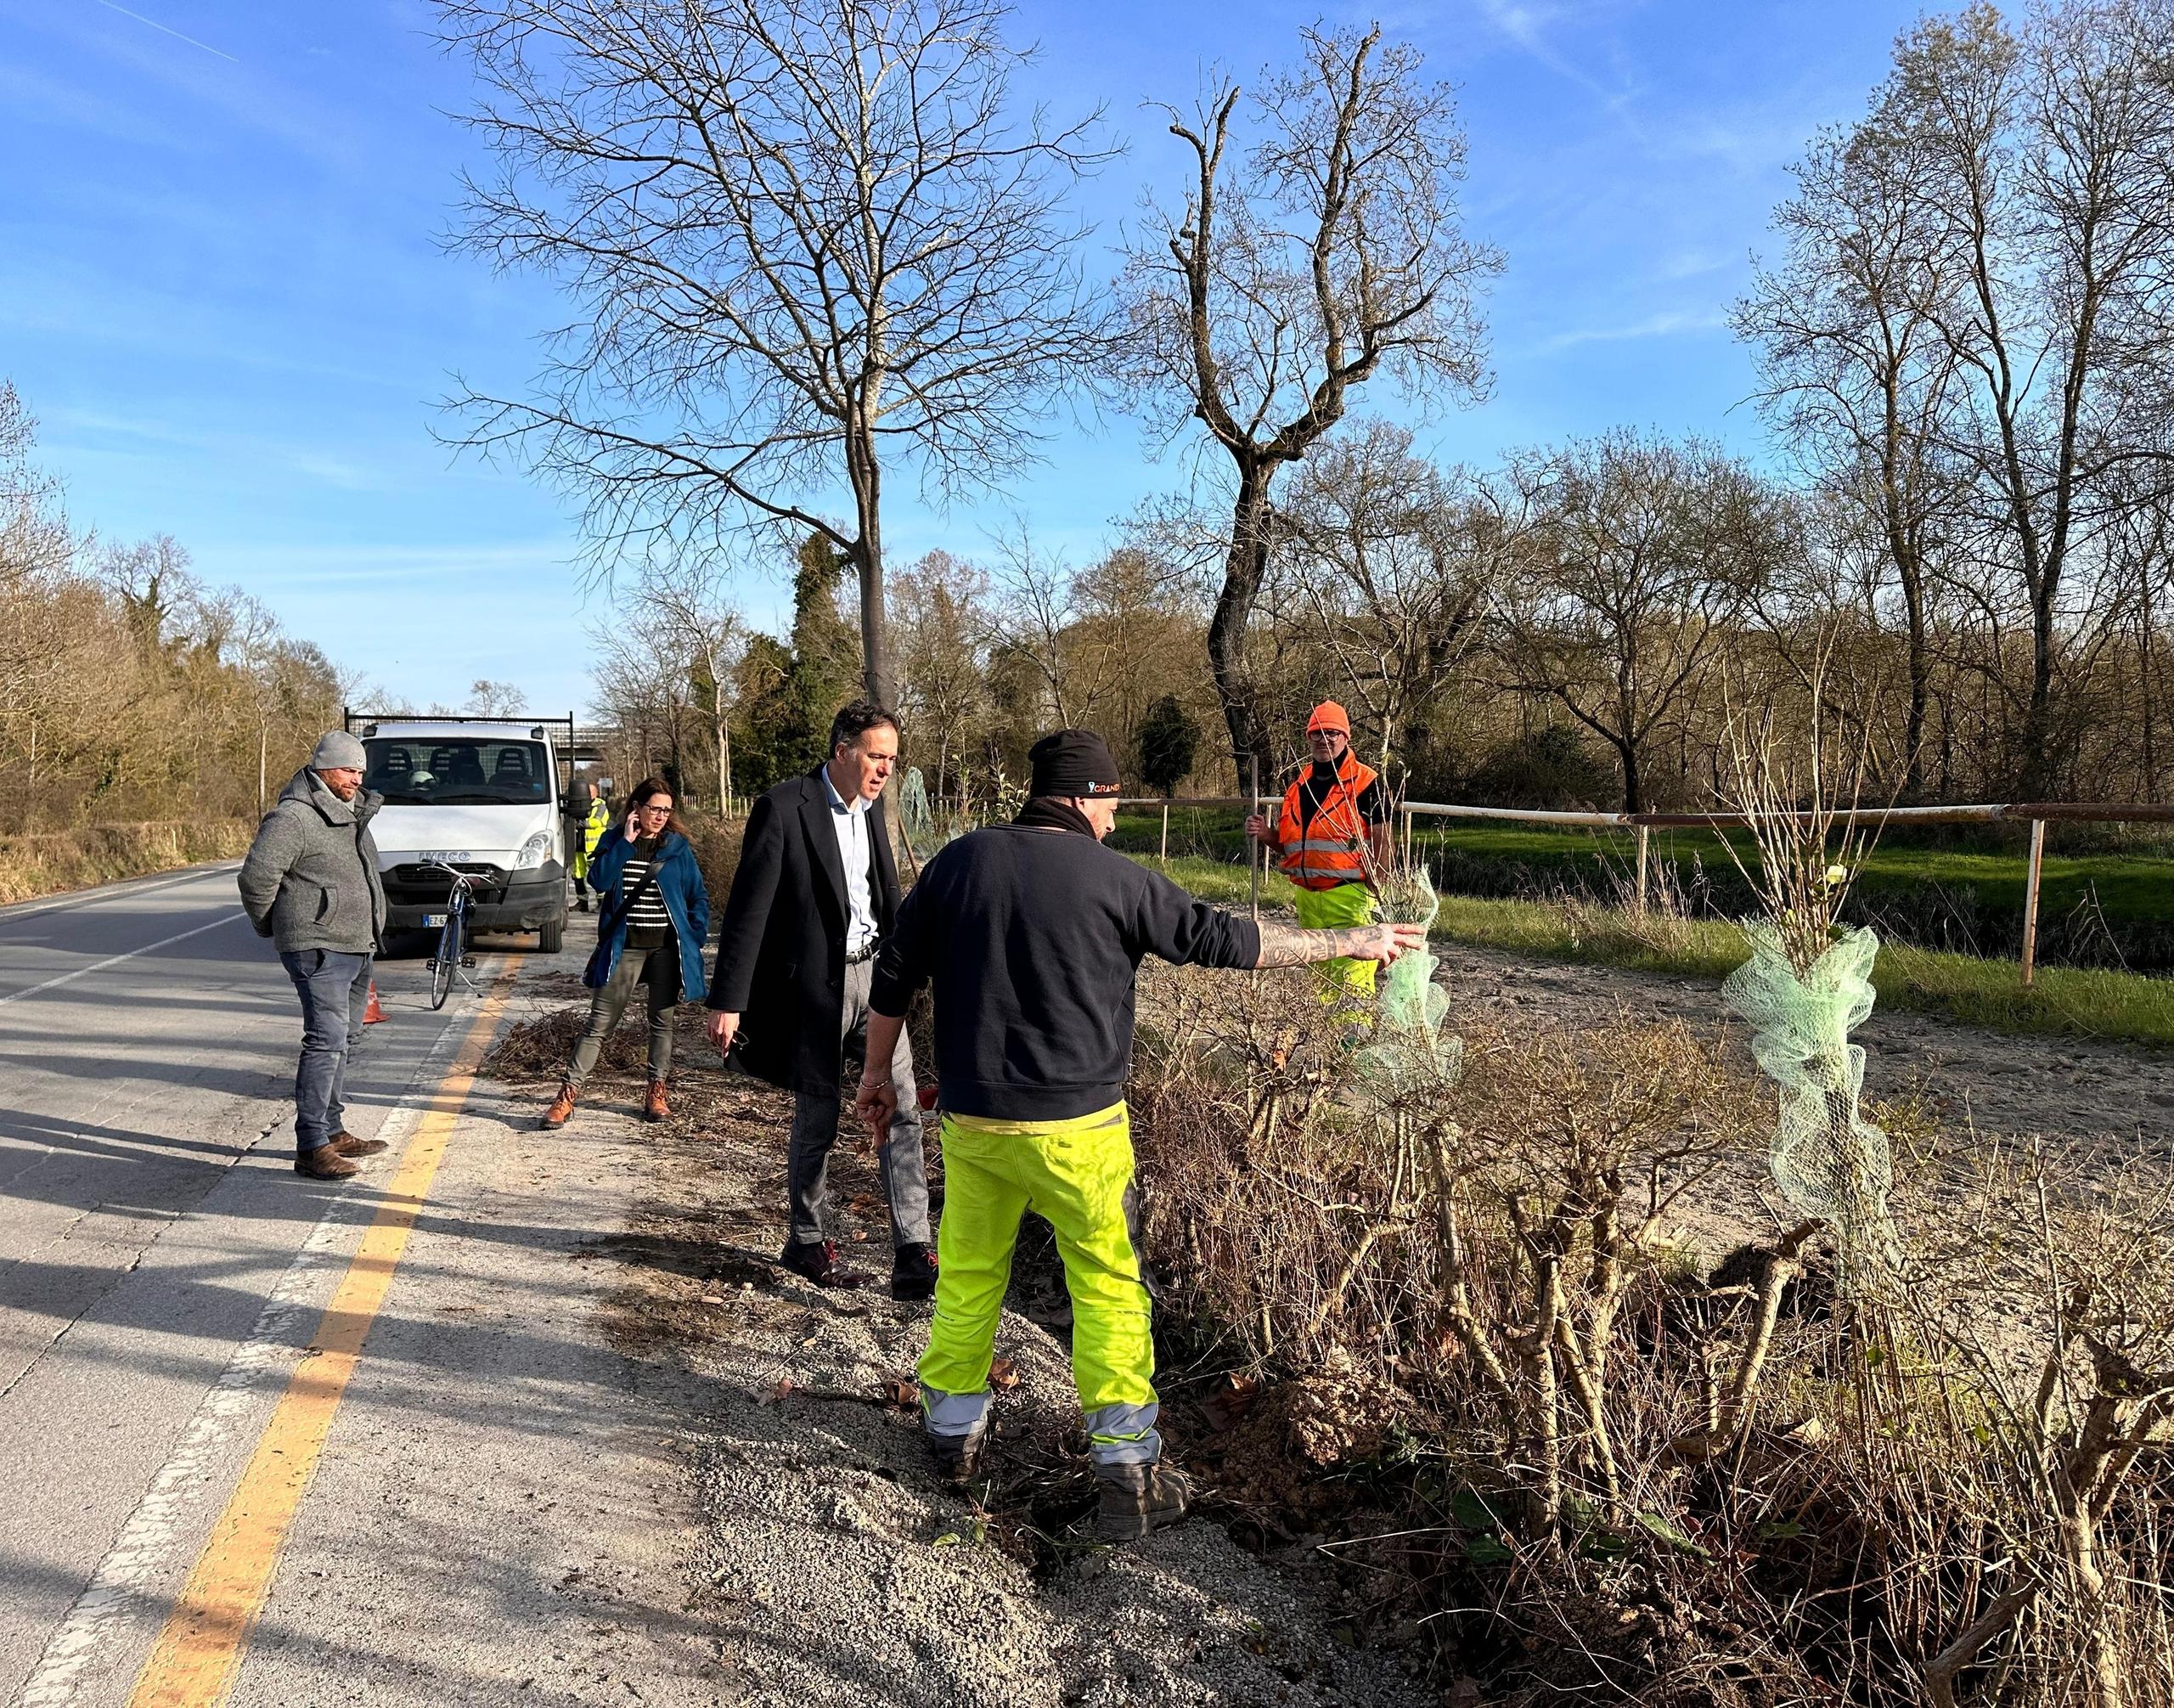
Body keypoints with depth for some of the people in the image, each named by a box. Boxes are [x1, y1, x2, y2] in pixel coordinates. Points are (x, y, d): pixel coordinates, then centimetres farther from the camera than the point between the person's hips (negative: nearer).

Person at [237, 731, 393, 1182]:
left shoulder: (352, 813, 16)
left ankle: (333, 1131, 27)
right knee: (326, 1040, -15)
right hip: (318, 947, -10)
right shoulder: (293, 817, -14)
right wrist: (270, 927, -2)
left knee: (344, 1039, 16)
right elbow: (256, 878, -17)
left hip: (357, 948, 10)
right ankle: (311, 1147, -13)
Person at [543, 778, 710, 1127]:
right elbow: (600, 880, -13)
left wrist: (695, 937, 0)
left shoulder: (678, 846, 4)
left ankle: (656, 1093, 19)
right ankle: (567, 1094, 0)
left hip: (666, 946, 1)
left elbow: (698, 896, 8)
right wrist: (626, 842, -14)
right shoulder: (615, 841, 4)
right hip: (624, 947, -1)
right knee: (599, 1023, -2)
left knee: (662, 1020, 9)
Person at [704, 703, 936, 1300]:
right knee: (817, 1119, 8)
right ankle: (807, 1243, 28)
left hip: (873, 971, 6)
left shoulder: (871, 806, 7)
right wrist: (727, 1001, -16)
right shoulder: (783, 808, -14)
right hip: (815, 983, -6)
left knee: (902, 1111, 0)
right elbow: (748, 909, -15)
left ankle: (913, 1253, 4)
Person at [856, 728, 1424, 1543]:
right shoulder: (1111, 877, -9)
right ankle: (1128, 1471, 10)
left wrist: (876, 1072, 19)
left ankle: (952, 1431, 33)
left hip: (971, 1119, 4)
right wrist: (1349, 941, 4)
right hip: (1075, 1126, -4)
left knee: (968, 1274, 19)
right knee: (1109, 1290, 7)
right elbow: (1220, 938, -6)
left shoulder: (962, 859, 1)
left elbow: (894, 972, 6)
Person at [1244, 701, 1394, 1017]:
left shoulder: (1367, 783, -6)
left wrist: (1374, 895, -16)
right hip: (1308, 896, 7)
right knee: (1317, 976, 16)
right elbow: (1287, 846, 23)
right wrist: (1267, 835, 1)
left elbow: (1382, 843, -9)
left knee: (1351, 979, -13)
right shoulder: (1299, 786, 15)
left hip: (1350, 895, -7)